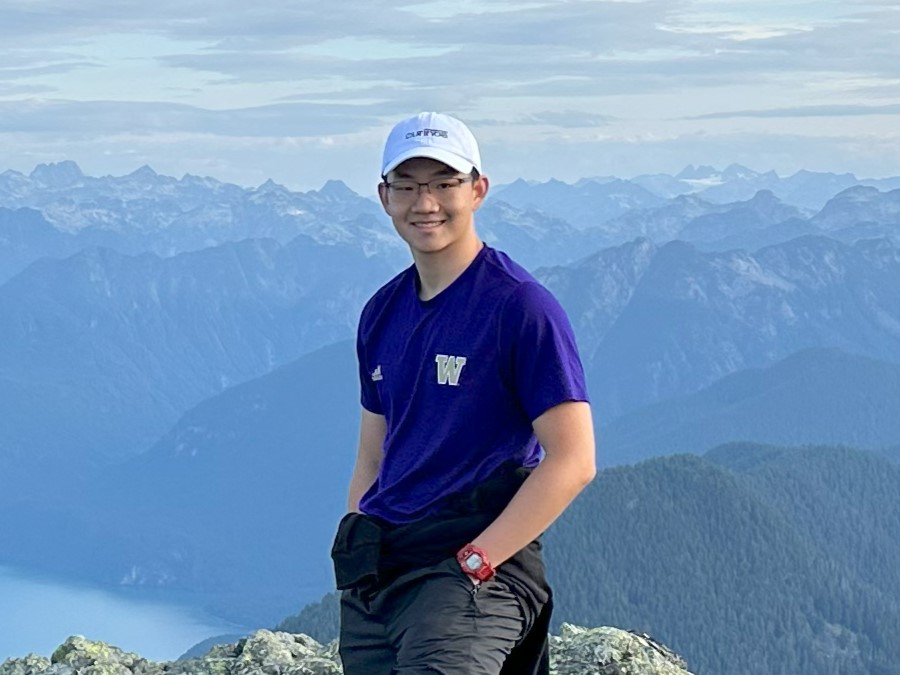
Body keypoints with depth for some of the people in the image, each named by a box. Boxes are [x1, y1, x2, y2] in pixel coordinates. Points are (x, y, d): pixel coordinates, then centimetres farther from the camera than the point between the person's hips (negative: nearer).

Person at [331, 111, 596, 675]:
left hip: (478, 571, -7)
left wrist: (475, 561, -15)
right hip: (373, 580, 7)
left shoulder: (520, 306, -6)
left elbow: (572, 460, -10)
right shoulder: (383, 313, 15)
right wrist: (353, 563, 8)